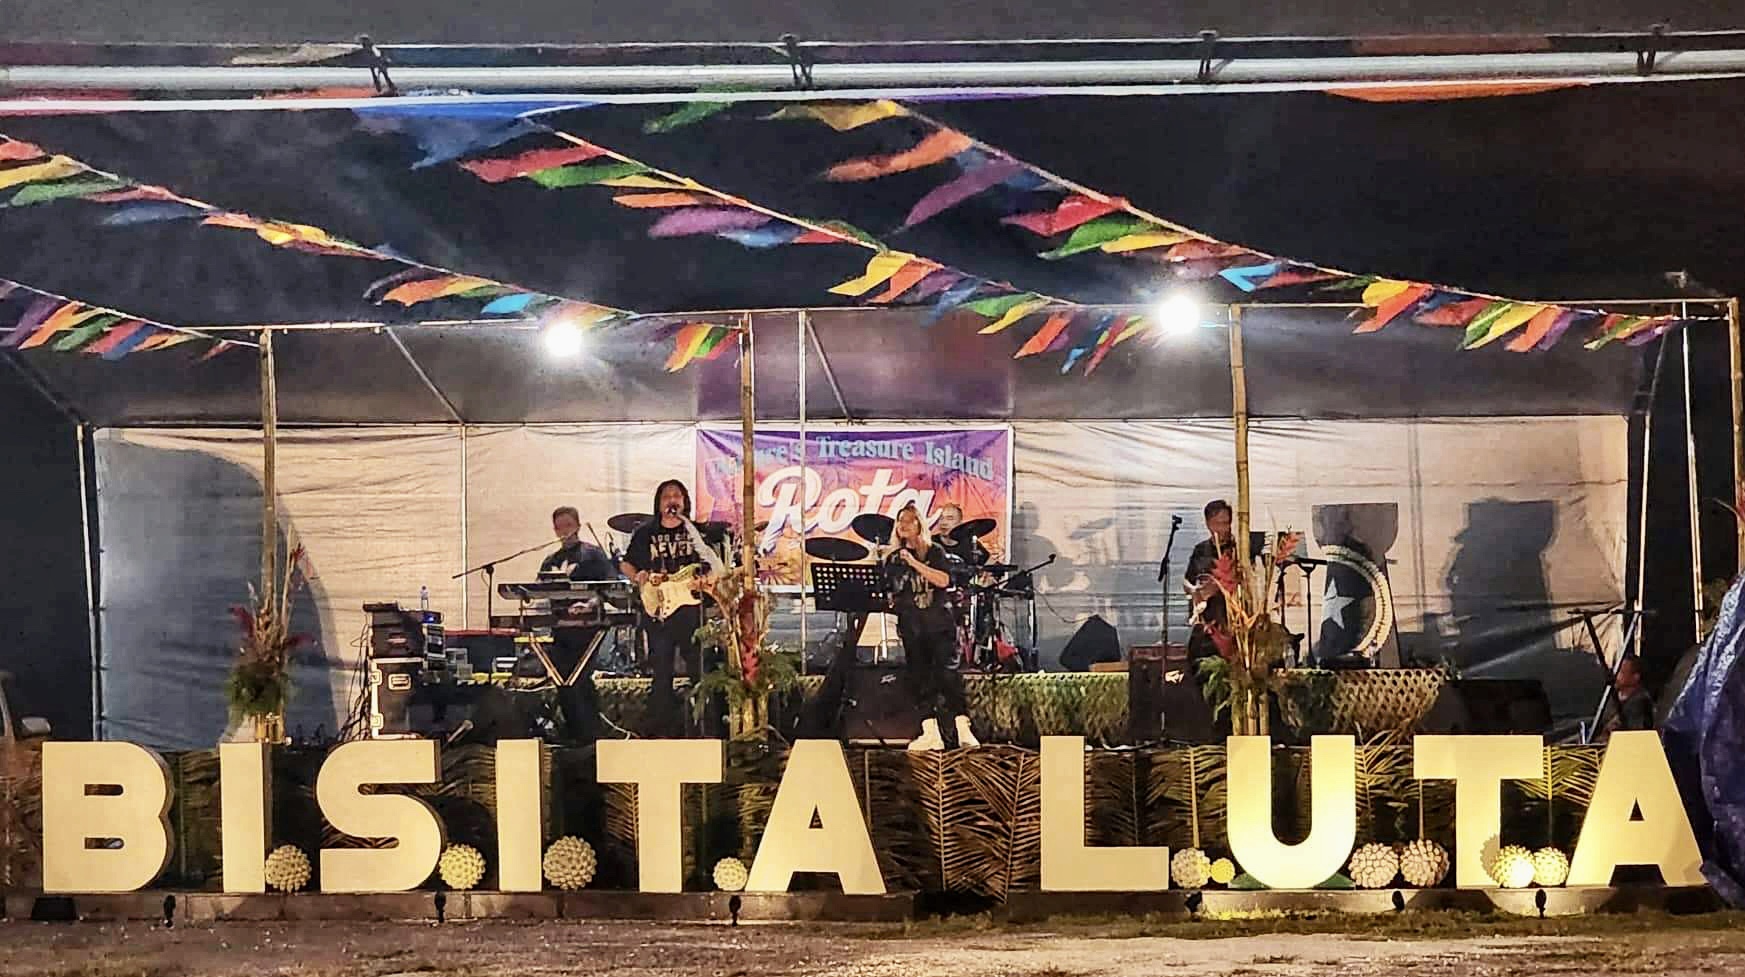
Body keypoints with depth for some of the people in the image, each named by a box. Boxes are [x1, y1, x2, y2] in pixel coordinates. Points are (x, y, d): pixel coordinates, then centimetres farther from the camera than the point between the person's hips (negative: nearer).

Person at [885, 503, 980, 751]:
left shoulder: (935, 552, 4)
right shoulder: (893, 560, 14)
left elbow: (943, 580, -13)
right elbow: (889, 594, 18)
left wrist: (915, 563, -16)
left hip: (938, 621, -4)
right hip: (910, 626, 4)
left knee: (947, 672, -14)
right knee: (918, 679, 0)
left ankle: (964, 731, -15)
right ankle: (931, 734, 1)